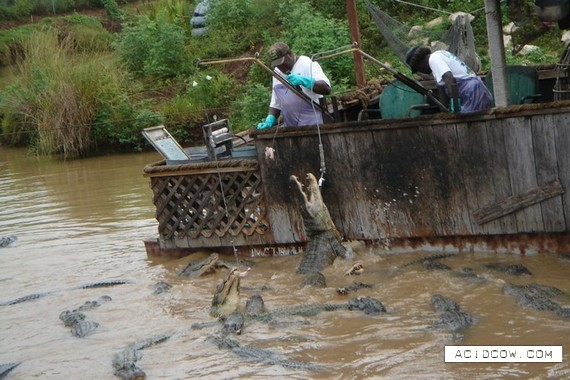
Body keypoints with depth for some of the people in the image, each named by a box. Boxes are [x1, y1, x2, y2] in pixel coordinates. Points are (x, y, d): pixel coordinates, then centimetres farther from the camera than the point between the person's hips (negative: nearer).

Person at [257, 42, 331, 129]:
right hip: (290, 128, 6)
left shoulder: (307, 64, -4)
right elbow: (275, 104, 20)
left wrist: (303, 80, -28)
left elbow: (326, 89, -16)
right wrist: (270, 120, 2)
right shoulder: (277, 73, 17)